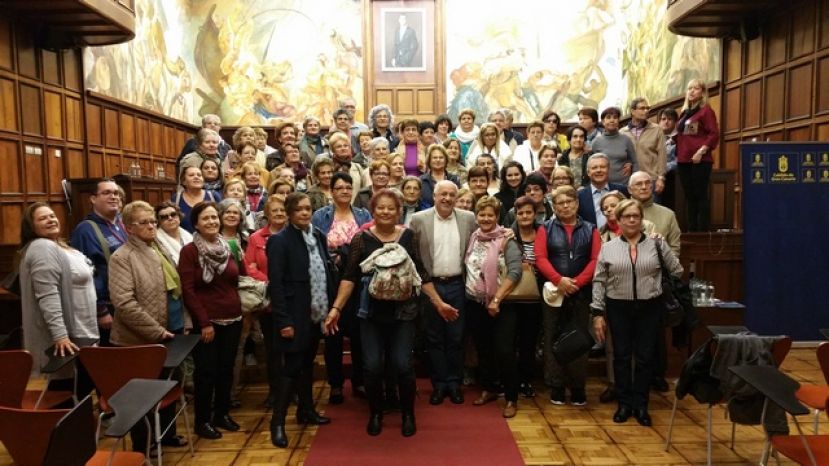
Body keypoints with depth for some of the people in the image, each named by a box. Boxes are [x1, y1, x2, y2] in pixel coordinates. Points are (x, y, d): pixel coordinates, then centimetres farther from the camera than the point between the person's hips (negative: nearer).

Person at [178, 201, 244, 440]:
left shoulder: (227, 247, 8)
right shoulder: (189, 251, -8)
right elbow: (188, 291, -12)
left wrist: (240, 310, 7)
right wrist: (204, 322, -15)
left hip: (233, 320, 5)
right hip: (207, 323, -5)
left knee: (226, 369, 14)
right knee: (206, 371, 3)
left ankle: (222, 413, 29)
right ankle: (202, 421, 18)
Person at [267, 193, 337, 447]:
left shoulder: (318, 236, 7)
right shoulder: (279, 240, -12)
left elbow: (328, 272, 11)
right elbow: (276, 284, -16)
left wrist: (331, 306, 7)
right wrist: (283, 320, -19)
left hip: (316, 313, 6)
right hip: (295, 315, -6)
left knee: (307, 363, 18)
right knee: (292, 366, -2)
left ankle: (306, 410, 34)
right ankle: (277, 422, 10)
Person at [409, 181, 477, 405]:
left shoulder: (468, 218, 2)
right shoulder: (419, 219, -4)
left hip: (457, 285, 1)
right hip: (430, 286, -1)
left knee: (456, 338, 8)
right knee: (434, 338, 8)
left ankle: (454, 383, 23)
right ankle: (439, 384, 20)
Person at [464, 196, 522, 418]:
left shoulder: (506, 240, -9)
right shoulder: (472, 239, 7)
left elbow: (515, 272, -18)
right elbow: (466, 268, 14)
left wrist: (496, 299, -20)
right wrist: (465, 291, 3)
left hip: (501, 304, -5)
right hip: (475, 304, 5)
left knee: (504, 351, -6)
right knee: (482, 349, 15)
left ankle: (511, 399, 7)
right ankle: (489, 389, 32)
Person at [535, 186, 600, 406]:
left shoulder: (590, 229, 7)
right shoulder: (546, 229, 5)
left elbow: (596, 260, -2)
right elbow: (540, 258, -7)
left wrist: (577, 282, -14)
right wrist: (559, 280, -18)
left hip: (581, 292, 1)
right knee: (553, 338, 3)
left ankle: (578, 386, 16)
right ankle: (556, 386, 12)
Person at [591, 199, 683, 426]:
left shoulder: (656, 244, 1)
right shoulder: (608, 247, 1)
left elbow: (677, 271, 9)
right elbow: (599, 281, 1)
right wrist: (598, 313, -3)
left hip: (649, 308, 0)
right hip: (618, 308, 0)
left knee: (645, 357, 6)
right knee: (621, 356, 7)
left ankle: (641, 405, 20)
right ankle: (624, 404, 20)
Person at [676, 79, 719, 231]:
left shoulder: (706, 110, -2)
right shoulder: (684, 112, 19)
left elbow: (714, 134, -9)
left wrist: (701, 151, -18)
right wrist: (678, 153, 10)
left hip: (700, 161, -7)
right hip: (683, 161, 7)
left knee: (700, 196, -6)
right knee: (689, 197, 10)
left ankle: (703, 231, -3)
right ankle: (691, 230, 16)